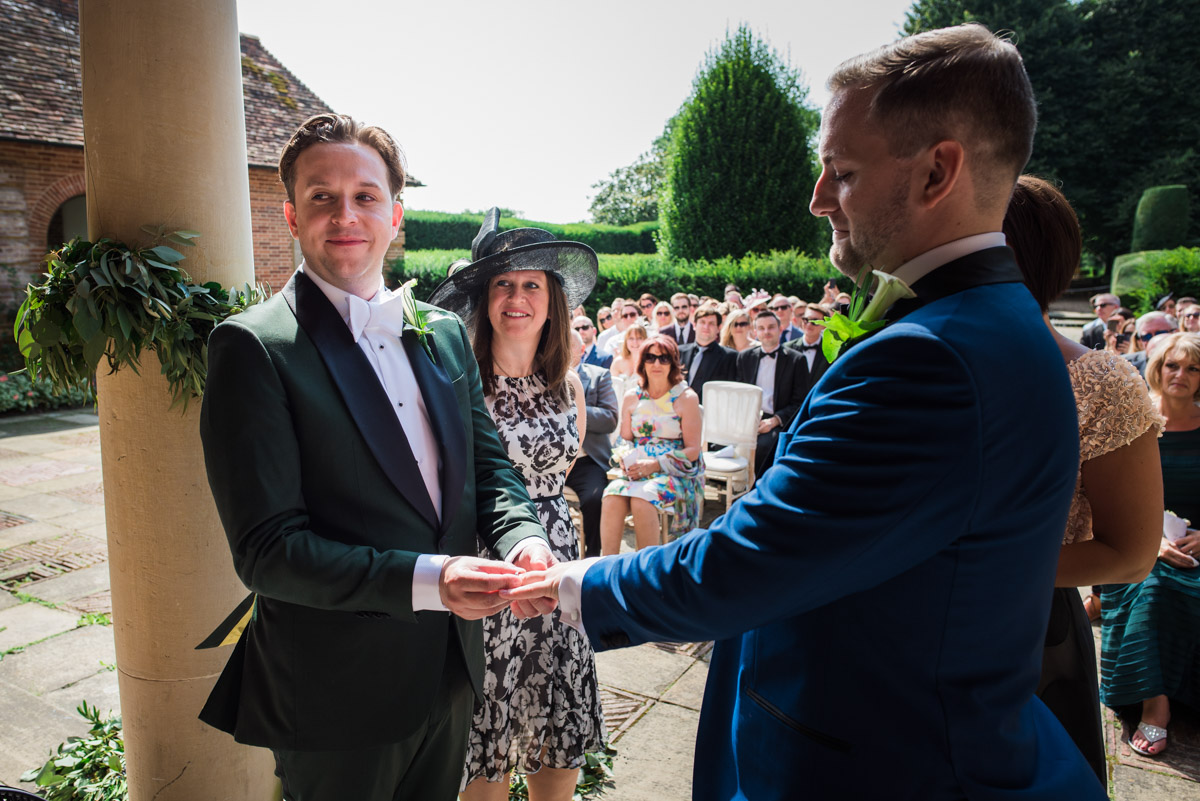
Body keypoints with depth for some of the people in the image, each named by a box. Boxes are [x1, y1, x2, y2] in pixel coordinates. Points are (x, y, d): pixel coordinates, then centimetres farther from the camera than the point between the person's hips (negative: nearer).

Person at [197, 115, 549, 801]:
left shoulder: (445, 333, 3)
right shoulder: (254, 346, -15)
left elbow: (487, 461, 7)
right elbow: (266, 549, -18)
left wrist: (523, 536, -14)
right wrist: (426, 581, -28)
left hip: (449, 670, 6)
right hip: (336, 695, -5)